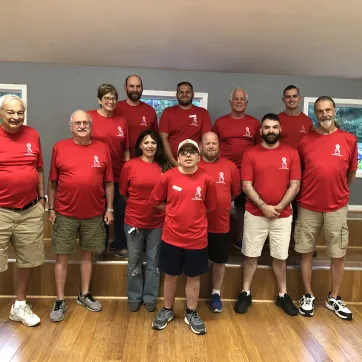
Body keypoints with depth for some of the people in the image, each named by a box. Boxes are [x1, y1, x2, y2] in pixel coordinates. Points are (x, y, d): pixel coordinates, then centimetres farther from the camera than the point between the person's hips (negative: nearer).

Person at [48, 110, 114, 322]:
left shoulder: (102, 149, 0)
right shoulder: (59, 148, -2)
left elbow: (109, 182, 3)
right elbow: (53, 182, 2)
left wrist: (109, 208, 0)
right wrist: (51, 209, 0)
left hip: (94, 214, 1)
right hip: (65, 214, -1)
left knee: (88, 254, 13)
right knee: (62, 256, 7)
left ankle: (85, 295, 30)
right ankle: (60, 301, 21)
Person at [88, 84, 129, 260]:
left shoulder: (122, 121, 5)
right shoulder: (89, 117, -7)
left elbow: (126, 149, 8)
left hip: (119, 174, 3)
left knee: (121, 211, 10)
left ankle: (120, 246, 28)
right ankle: (101, 247, 29)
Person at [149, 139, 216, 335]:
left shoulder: (206, 179, -6)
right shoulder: (168, 177, -7)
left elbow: (210, 206, 5)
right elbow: (157, 201, 3)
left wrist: (194, 214, 4)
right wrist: (176, 213, 2)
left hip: (197, 238, 0)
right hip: (171, 236, 0)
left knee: (193, 277, 14)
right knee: (170, 275, 15)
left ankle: (191, 314, 33)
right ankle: (167, 310, 36)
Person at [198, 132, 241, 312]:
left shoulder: (230, 166, -1)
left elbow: (236, 192, 7)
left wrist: (221, 203, 6)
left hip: (221, 223, 2)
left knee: (219, 260, 15)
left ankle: (216, 293, 35)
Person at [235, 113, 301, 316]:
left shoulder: (291, 153, 1)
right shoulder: (250, 154, -2)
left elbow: (295, 185, -2)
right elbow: (246, 185, -6)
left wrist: (279, 207, -11)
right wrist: (264, 206, -14)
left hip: (283, 215, 1)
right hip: (255, 214, 0)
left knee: (280, 256, 11)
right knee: (251, 255, 7)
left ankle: (283, 295, 28)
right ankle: (246, 293, 22)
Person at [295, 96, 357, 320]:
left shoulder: (349, 140, 0)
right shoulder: (305, 141, 0)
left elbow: (352, 172, 10)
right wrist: (309, 191, 9)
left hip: (337, 207, 0)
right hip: (308, 206, 0)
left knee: (338, 255, 8)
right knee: (306, 252, 8)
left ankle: (334, 299, 27)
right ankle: (308, 297, 24)